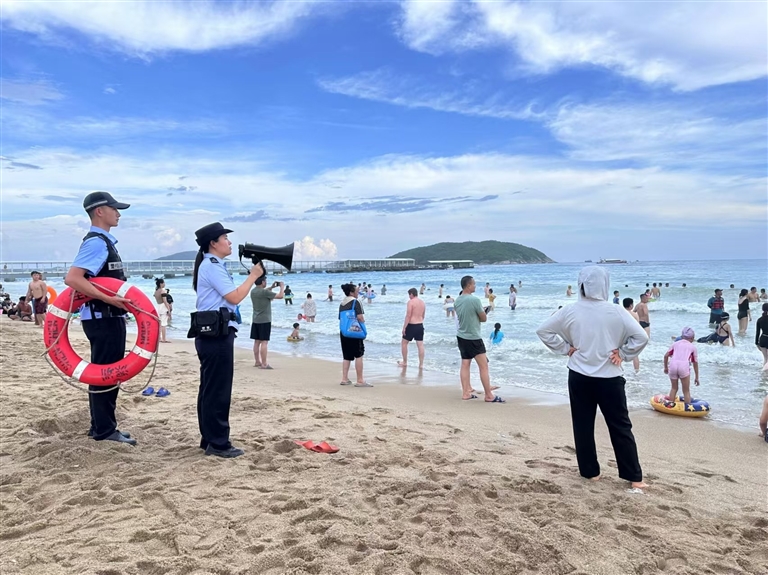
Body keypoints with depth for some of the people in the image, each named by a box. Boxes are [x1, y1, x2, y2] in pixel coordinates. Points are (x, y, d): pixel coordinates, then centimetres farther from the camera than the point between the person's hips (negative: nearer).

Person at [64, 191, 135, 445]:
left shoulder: (105, 241, 14)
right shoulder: (96, 242, -16)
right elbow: (72, 278, -27)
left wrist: (120, 300, 11)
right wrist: (109, 299, -28)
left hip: (110, 317, 10)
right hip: (101, 318, -10)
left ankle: (102, 426, 26)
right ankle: (104, 430, 6)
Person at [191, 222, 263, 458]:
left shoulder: (211, 265, 19)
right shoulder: (212, 266, -13)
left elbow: (228, 297, 19)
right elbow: (235, 297, -18)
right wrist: (253, 276, -9)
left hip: (212, 334, 11)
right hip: (216, 334, -11)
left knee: (210, 389, 13)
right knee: (218, 391, -5)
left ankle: (209, 440, 21)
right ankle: (218, 444, 1)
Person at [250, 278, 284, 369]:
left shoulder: (253, 291, 6)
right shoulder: (264, 292, -18)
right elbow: (280, 296, -15)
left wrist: (271, 287, 22)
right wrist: (282, 287, 1)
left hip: (255, 320, 8)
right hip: (265, 320, -8)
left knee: (257, 341, 11)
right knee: (264, 342, -7)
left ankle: (257, 362, 18)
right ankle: (264, 364, -7)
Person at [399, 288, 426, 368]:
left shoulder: (410, 302, -12)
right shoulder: (423, 302, 10)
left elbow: (408, 316, -16)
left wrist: (404, 327, -13)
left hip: (411, 325, -6)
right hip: (420, 325, 6)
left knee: (404, 343, 10)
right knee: (420, 345, 5)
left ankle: (404, 362, 17)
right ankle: (421, 364, 6)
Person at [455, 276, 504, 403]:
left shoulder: (457, 301, 4)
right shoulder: (474, 300, -19)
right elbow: (484, 318, -9)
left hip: (461, 336, 8)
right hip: (473, 338, -7)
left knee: (465, 364, 11)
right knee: (483, 366, 0)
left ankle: (465, 392, 14)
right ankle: (489, 396, 5)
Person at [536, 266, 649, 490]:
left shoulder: (570, 312, -5)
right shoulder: (615, 312, -10)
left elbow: (543, 331, 0)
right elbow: (641, 337, -13)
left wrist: (565, 348, 4)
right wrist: (622, 354, -2)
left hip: (579, 377, 2)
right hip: (609, 378, -1)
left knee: (583, 425, 13)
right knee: (620, 427, 9)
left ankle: (590, 471, 21)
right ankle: (634, 477, 15)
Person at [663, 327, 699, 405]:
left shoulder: (676, 343, 25)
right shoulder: (693, 347, 21)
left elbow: (666, 356, 19)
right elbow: (695, 363, 22)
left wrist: (665, 367, 32)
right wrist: (697, 377, 28)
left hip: (672, 365, 2)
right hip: (684, 366, -2)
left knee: (674, 388, 21)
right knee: (686, 391, 9)